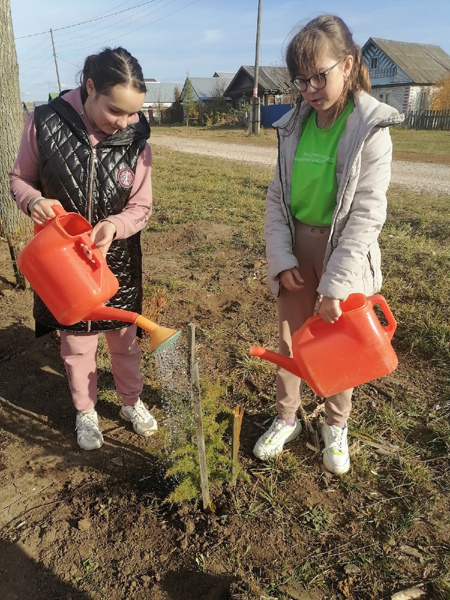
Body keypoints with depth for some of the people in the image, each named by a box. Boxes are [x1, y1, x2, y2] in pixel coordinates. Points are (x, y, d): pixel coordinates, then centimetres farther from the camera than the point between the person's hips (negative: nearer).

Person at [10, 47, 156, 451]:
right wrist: (33, 201, -24)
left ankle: (132, 401, 42)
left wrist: (114, 225, -29)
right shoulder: (45, 123, -15)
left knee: (124, 338, 16)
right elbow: (20, 178, -1)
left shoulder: (136, 139, -13)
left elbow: (141, 208, -8)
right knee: (76, 341, 15)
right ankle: (85, 411, 40)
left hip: (118, 258, 1)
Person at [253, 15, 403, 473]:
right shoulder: (294, 125, 2)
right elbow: (276, 197, 3)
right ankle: (286, 418, 34)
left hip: (344, 252, -3)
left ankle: (336, 427, 35)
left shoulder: (371, 129, -11)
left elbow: (367, 214, -16)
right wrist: (280, 259, -7)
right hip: (295, 248, 4)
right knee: (289, 338, 12)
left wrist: (335, 285, -21)